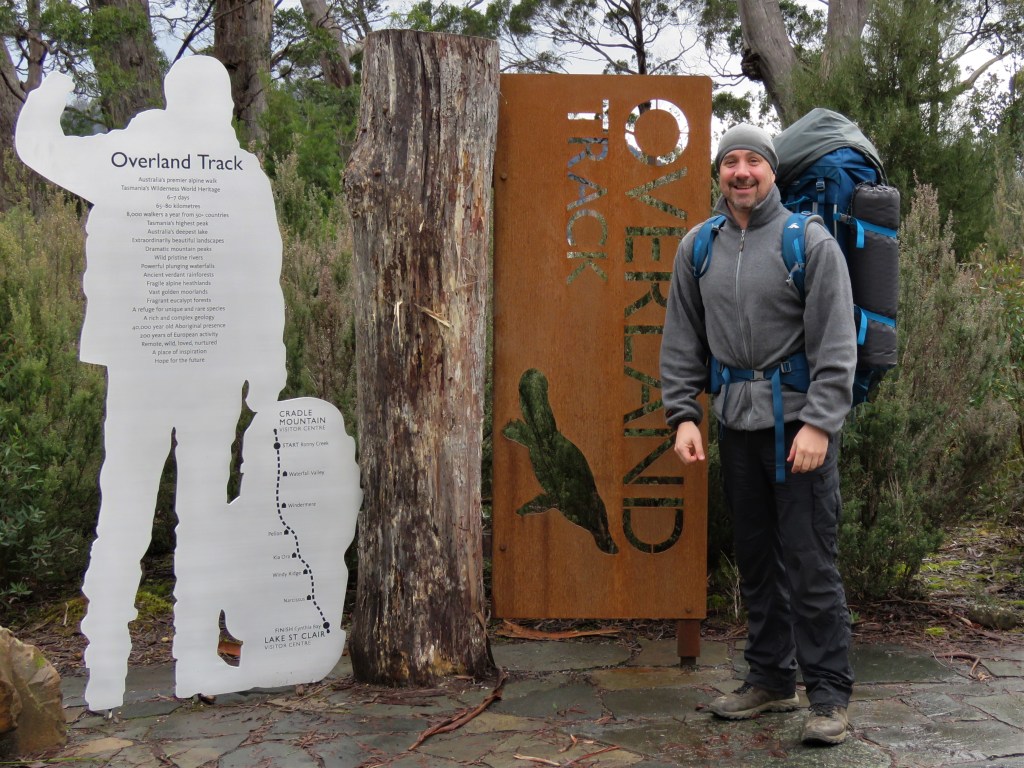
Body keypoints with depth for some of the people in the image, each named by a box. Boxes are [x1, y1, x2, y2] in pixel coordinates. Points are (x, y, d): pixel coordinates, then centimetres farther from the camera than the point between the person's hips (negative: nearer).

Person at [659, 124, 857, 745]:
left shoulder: (811, 242, -4)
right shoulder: (697, 249, 10)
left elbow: (836, 344, -9)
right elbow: (683, 342, 12)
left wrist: (819, 423, -16)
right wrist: (683, 413, 2)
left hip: (798, 419, -5)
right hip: (737, 421, 5)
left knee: (810, 563, -4)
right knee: (756, 559, 12)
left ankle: (830, 694, 7)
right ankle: (772, 679, 25)